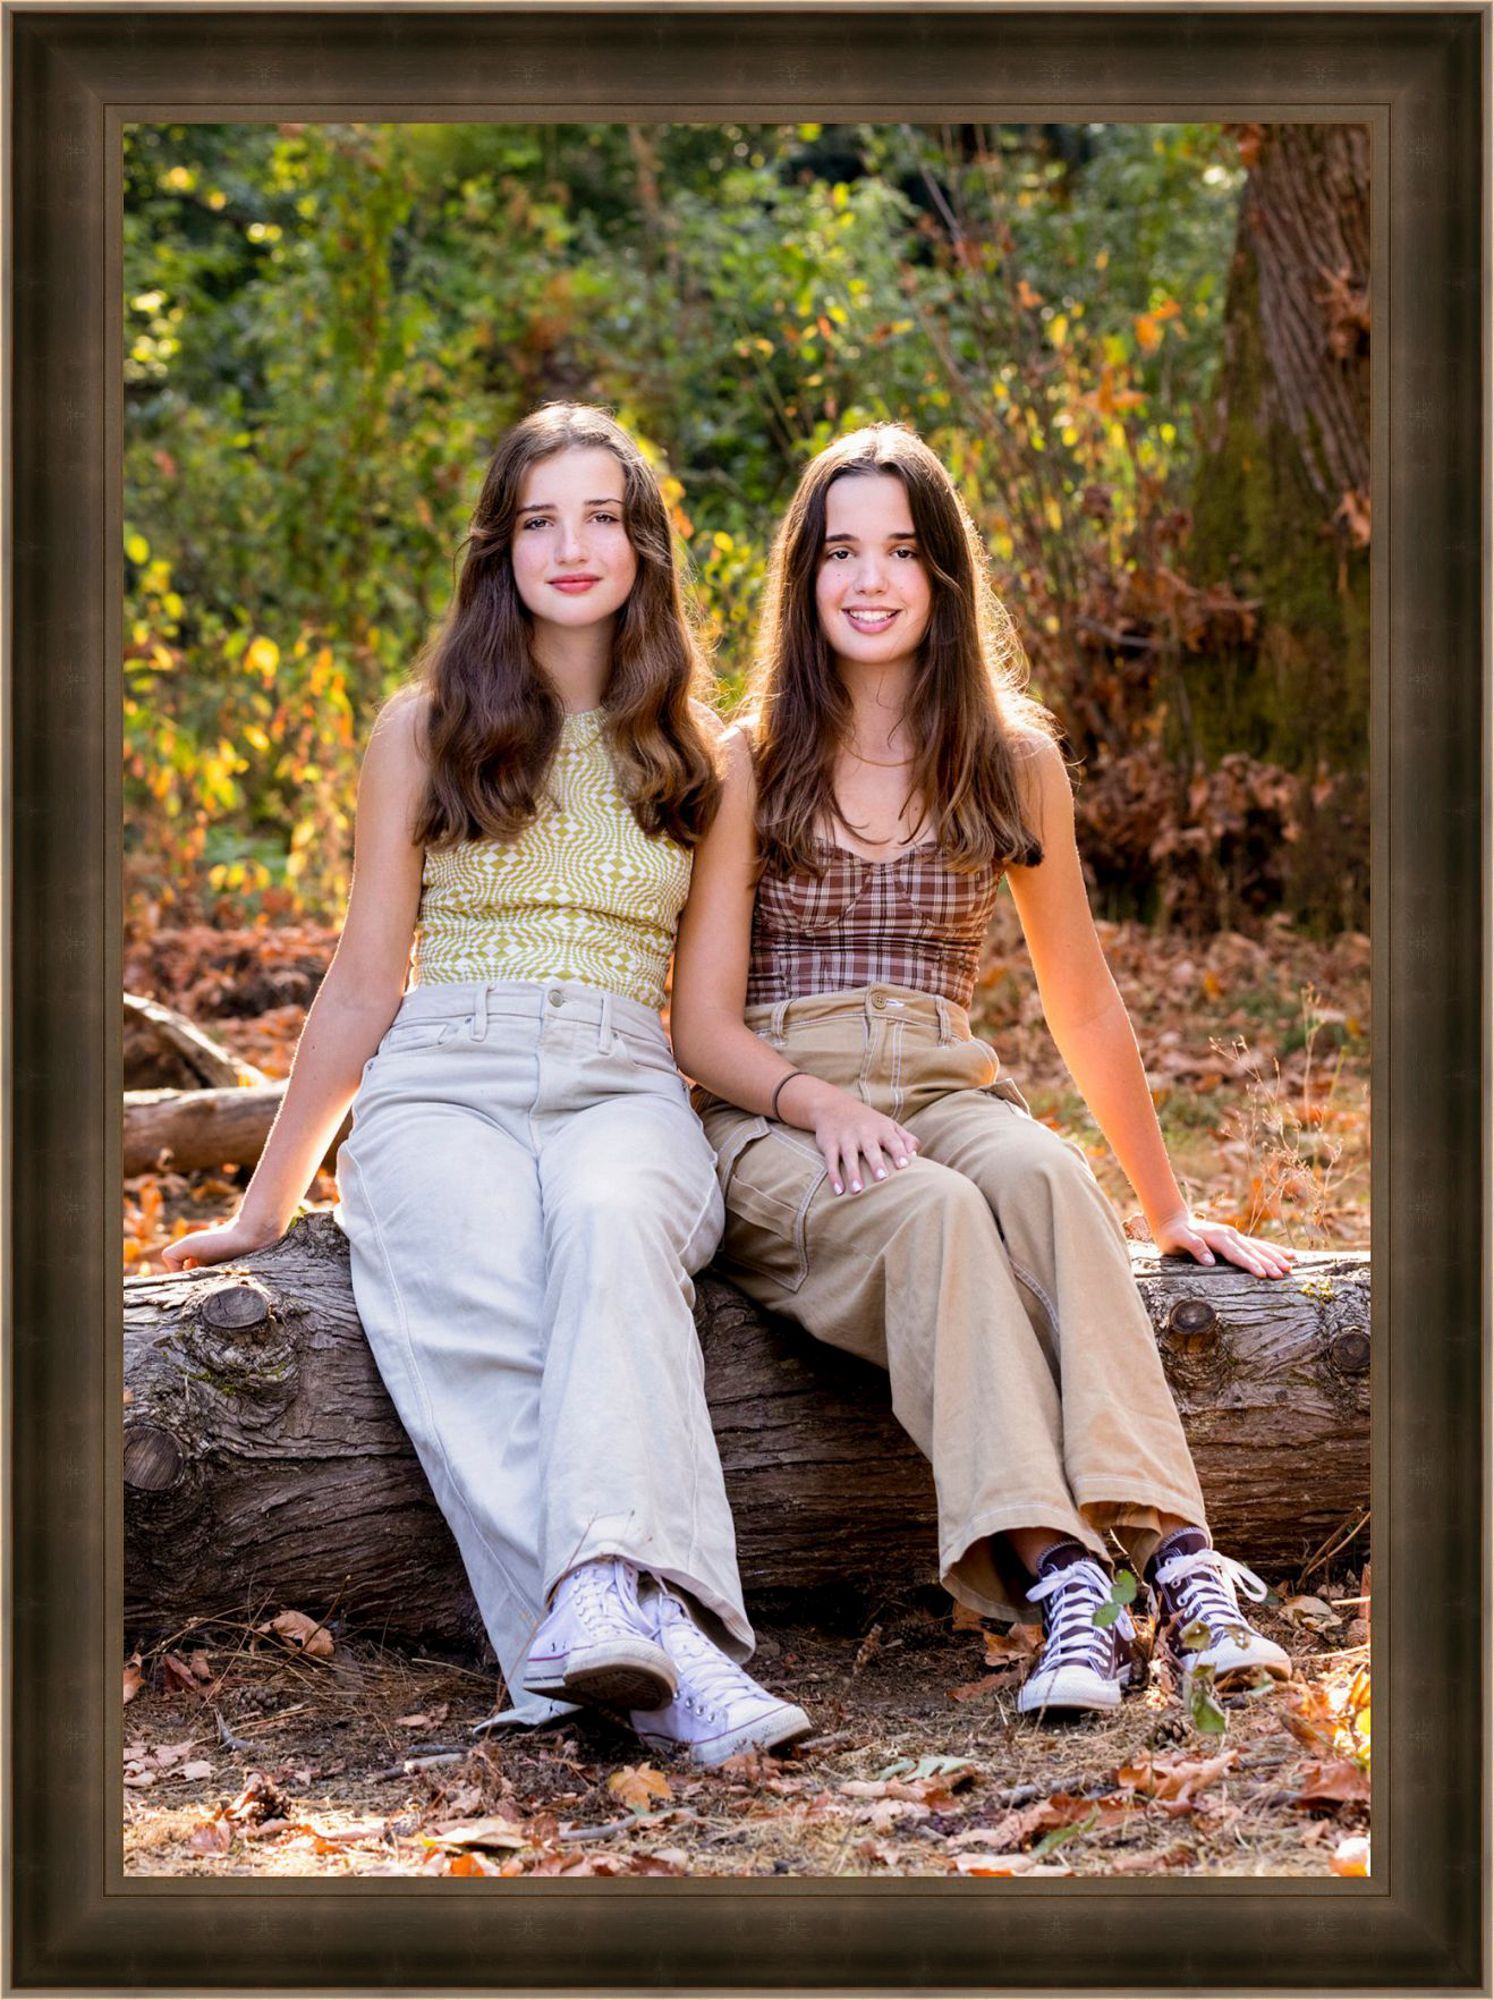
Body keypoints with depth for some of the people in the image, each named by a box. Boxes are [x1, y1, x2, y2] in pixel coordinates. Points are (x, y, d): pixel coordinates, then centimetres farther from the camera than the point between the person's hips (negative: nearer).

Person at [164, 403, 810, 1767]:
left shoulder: (698, 752, 19)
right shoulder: (425, 731, 15)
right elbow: (363, 986, 18)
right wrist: (266, 1209, 19)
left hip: (625, 1092, 1)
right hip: (441, 1088, 0)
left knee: (609, 1225, -39)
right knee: (495, 1301, -36)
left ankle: (605, 1603, -58)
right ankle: (662, 1655, -53)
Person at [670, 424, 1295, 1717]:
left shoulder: (1014, 762, 13)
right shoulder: (748, 765, 7)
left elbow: (1085, 1007, 20)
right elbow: (703, 1024, 3)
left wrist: (1169, 1210, 21)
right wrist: (822, 1104, -17)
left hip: (948, 1096, 2)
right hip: (770, 1118, -1)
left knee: (1038, 1174, -35)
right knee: (930, 1212, -36)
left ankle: (1177, 1557, -49)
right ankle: (1060, 1585, -50)